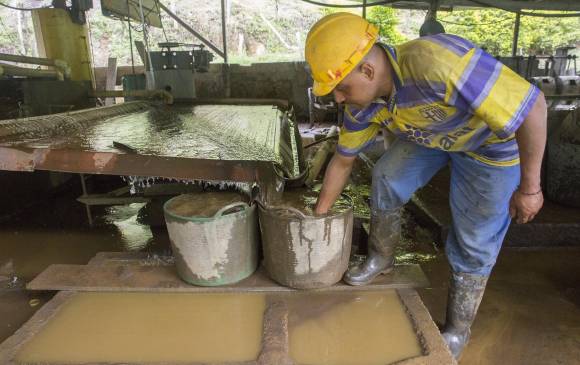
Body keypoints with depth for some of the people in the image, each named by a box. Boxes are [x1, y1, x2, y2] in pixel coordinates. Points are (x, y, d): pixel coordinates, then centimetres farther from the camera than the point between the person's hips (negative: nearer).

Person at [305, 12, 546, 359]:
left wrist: (529, 186, -25)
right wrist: (318, 216, 4)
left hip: (493, 139, -5)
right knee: (386, 178, -4)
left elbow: (532, 104, -34)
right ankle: (381, 258, 23)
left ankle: (458, 329, 21)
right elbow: (342, 160, -3)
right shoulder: (362, 102, -17)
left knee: (474, 240, 0)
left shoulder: (437, 62, -43)